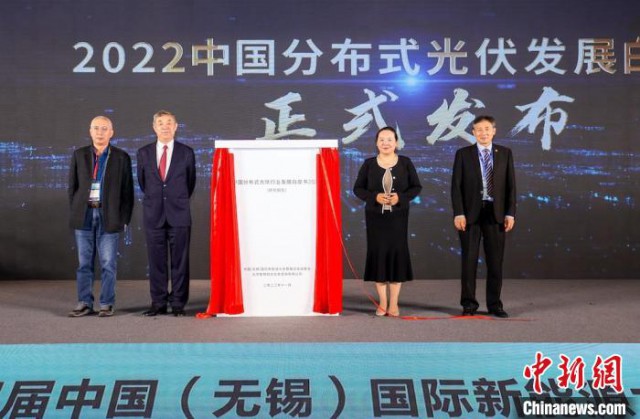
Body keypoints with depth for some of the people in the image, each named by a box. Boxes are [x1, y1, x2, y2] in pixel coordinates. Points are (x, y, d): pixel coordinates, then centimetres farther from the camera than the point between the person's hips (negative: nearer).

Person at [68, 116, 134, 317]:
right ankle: (85, 303, 12)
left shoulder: (122, 157, 3)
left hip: (109, 216, -2)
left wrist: (124, 218, -2)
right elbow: (72, 186, 11)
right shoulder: (79, 155, 9)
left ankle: (107, 304, 8)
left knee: (108, 263, 0)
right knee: (84, 262, 6)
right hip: (84, 214, 2)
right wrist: (75, 211, 4)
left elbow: (127, 190, 2)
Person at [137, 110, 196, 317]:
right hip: (153, 215, 1)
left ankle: (178, 303, 7)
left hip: (179, 214, -1)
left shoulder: (186, 152, 2)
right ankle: (158, 303, 11)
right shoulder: (144, 153, 6)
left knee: (179, 261, 1)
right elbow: (142, 182, 17)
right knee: (156, 261, 4)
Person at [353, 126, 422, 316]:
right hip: (375, 216, 0)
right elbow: (358, 188, 4)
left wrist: (401, 197, -14)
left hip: (398, 216, 0)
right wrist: (375, 197, -14)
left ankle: (393, 303, 8)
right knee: (378, 254, 0)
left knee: (397, 254, -1)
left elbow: (416, 187, 4)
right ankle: (382, 302, 11)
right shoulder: (369, 164, 3)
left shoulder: (405, 163, 3)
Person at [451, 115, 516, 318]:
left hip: (495, 212, 2)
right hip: (471, 212, -1)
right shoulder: (463, 154, 2)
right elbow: (456, 186, -2)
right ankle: (469, 303, 10)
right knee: (469, 259, 2)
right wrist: (458, 213, -10)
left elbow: (510, 185, 5)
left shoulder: (505, 153, 7)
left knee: (495, 260, 4)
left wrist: (510, 213, -2)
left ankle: (494, 304, 12)